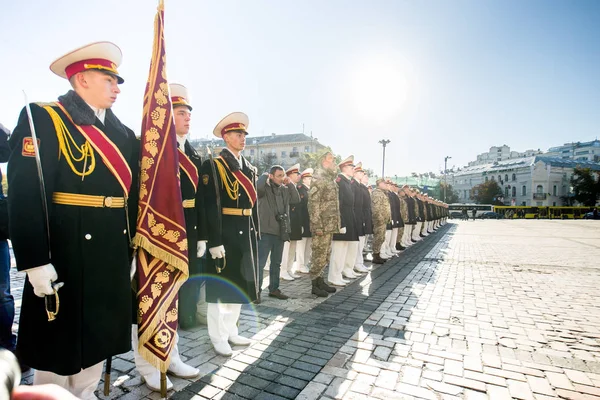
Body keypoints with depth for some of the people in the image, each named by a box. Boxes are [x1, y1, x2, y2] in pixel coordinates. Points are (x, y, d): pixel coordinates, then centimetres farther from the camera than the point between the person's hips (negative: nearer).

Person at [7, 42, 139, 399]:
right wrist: (35, 261, -18)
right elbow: (24, 194, -15)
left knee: (99, 336, 19)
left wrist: (134, 249, 12)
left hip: (114, 257, 7)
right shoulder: (43, 119, -7)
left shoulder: (123, 133, 12)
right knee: (59, 344, 10)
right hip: (66, 256, -6)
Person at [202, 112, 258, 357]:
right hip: (223, 235, -7)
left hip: (245, 234, 7)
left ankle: (231, 331, 33)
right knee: (220, 287, 6)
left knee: (238, 284, 16)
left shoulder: (249, 169, 14)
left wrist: (255, 234, 10)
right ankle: (218, 337, 22)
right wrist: (215, 242, -20)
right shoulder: (213, 166, -8)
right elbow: (210, 207, -16)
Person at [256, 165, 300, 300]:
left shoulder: (285, 189, 11)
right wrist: (264, 176, -11)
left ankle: (274, 289, 28)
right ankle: (257, 290, 8)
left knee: (276, 263, 15)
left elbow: (296, 200, 6)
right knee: (260, 262, -2)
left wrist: (290, 184, 3)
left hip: (280, 231, 6)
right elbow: (257, 187, -29)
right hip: (266, 231, -6)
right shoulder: (265, 188, -7)